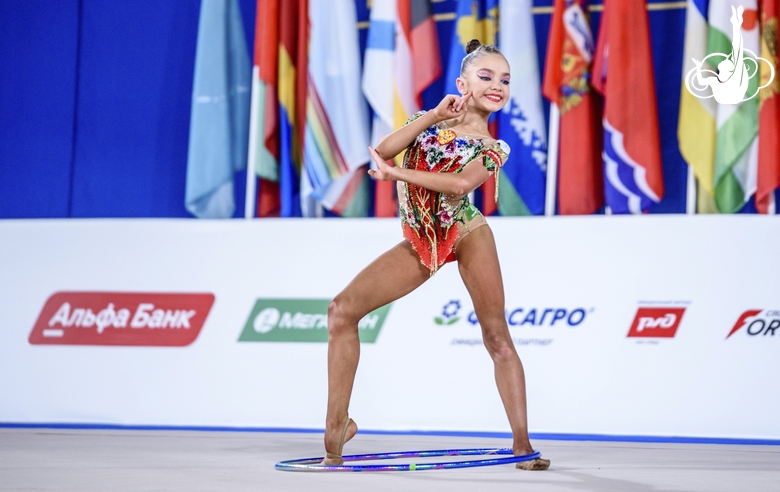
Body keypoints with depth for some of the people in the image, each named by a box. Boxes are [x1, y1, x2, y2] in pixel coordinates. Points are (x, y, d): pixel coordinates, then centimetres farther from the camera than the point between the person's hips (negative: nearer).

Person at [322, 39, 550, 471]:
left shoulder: (493, 148, 2)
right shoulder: (426, 121, 10)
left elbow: (462, 183, -20)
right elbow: (381, 151, -8)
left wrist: (395, 173, -21)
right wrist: (433, 115, -13)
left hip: (465, 234, -2)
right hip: (418, 243, 3)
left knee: (497, 337, -9)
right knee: (342, 310, -9)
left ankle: (522, 442, -4)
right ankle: (337, 424, -3)